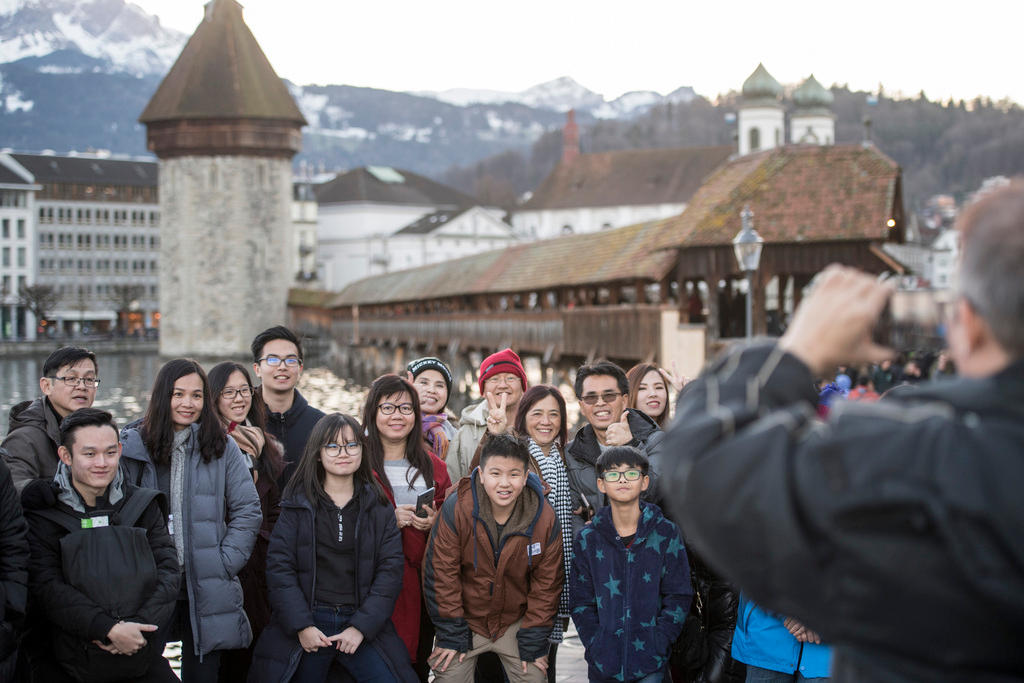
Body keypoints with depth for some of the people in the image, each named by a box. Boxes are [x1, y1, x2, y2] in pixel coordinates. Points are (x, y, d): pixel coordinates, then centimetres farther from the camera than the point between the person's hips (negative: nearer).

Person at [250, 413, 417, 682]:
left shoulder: (378, 506, 6)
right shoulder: (298, 504, 4)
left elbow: (390, 569, 0)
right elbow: (279, 567, -2)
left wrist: (361, 627, -11)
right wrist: (302, 626, -12)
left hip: (362, 622, 1)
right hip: (307, 623, 0)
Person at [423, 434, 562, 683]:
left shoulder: (544, 517, -13)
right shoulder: (457, 509, -18)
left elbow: (546, 583, -4)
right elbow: (441, 573, -11)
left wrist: (534, 641, -5)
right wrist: (451, 633, -10)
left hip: (516, 622, 1)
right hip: (466, 619, -1)